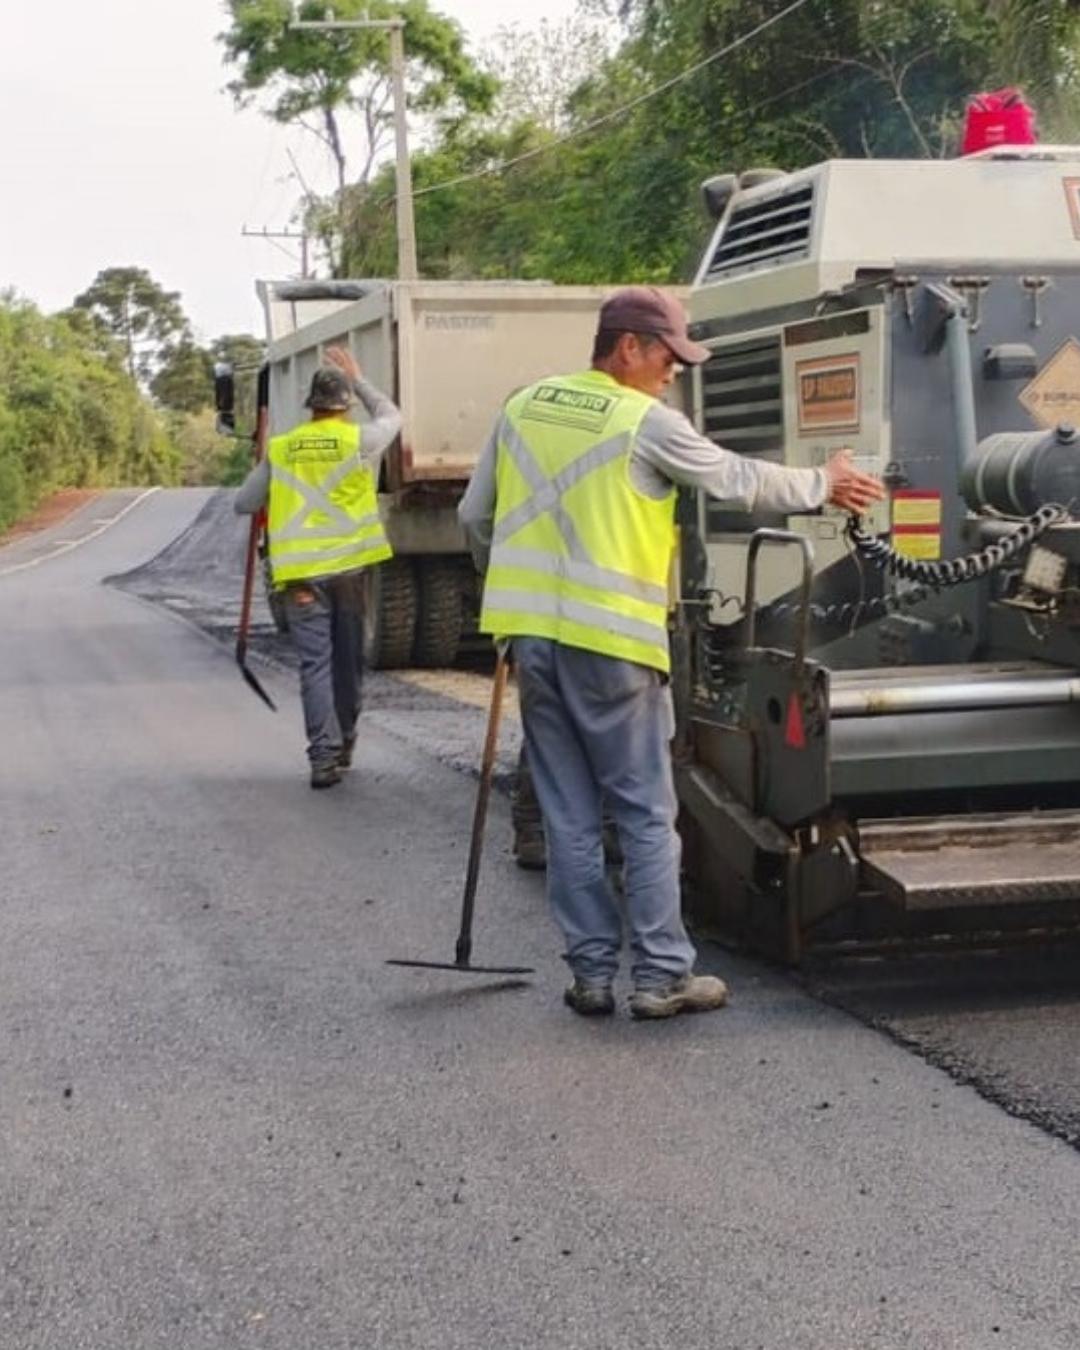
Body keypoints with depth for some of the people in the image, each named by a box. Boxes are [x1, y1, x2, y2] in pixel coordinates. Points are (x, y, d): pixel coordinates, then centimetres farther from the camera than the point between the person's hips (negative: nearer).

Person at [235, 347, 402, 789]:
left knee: (315, 663, 0)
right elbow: (391, 416, 20)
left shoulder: (280, 450, 3)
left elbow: (244, 504, 10)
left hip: (300, 570, 0)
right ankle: (344, 744, 28)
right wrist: (358, 379, 26)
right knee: (348, 658, 15)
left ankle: (324, 755, -9)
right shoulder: (359, 441, -2)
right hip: (349, 565, 0)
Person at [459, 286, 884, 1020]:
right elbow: (741, 480, 2)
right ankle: (662, 976, 6)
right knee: (647, 815, 4)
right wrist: (824, 483, 17)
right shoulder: (646, 422, -7)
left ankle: (592, 974, 12)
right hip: (610, 640, -6)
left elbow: (475, 515, 16)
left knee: (570, 817, 10)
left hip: (534, 636, 6)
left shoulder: (523, 407, 10)